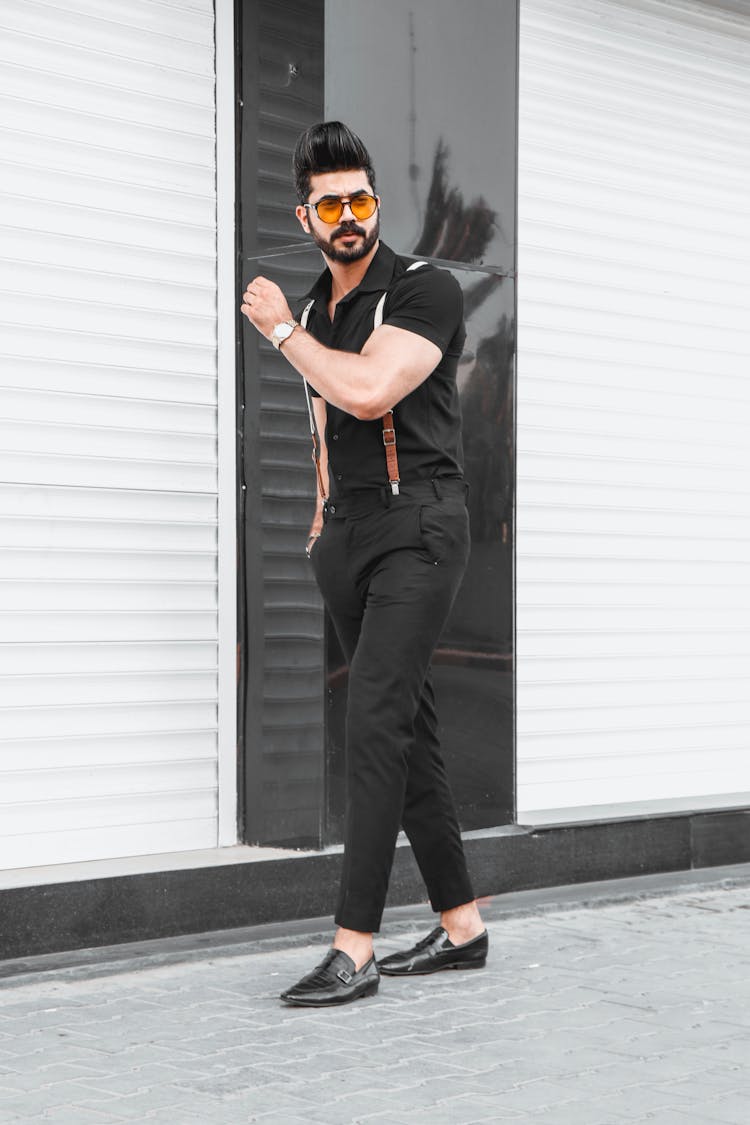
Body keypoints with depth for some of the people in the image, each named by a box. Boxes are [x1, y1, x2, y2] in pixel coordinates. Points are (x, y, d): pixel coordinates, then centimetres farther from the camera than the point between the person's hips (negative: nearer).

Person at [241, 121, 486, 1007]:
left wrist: (279, 330, -9)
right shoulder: (314, 309, 15)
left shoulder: (426, 292, -7)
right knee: (407, 726, 8)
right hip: (348, 536, 8)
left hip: (418, 525, -8)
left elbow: (368, 391, -22)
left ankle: (354, 949, -16)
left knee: (377, 720, -16)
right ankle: (460, 925, 15)